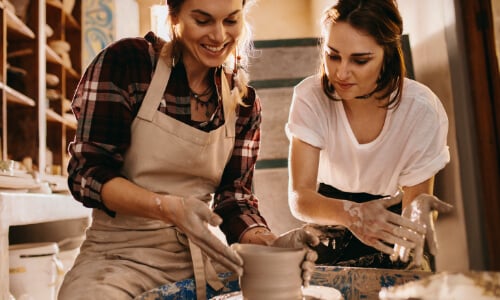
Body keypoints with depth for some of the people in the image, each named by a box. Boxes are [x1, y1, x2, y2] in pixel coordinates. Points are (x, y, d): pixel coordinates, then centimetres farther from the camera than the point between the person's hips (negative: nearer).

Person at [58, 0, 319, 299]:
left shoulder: (244, 101, 2)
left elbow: (235, 196, 1)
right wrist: (169, 208, -30)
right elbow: (87, 175, -13)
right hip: (122, 253, -3)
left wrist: (268, 242, -20)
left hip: (200, 257, 4)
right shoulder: (125, 63, -11)